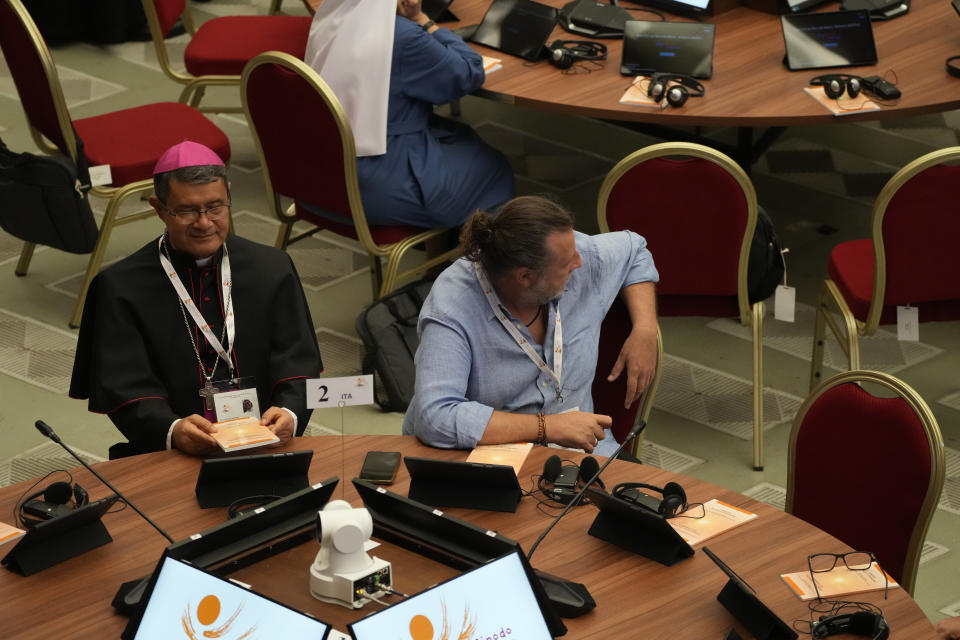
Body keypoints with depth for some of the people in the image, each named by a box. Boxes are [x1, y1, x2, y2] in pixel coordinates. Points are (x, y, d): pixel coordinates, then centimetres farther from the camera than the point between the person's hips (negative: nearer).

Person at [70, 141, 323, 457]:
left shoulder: (273, 269, 13)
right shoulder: (120, 287, 5)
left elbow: (298, 363, 8)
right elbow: (126, 389, -3)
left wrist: (288, 414, -15)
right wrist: (172, 431, -24)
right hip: (169, 460, -2)